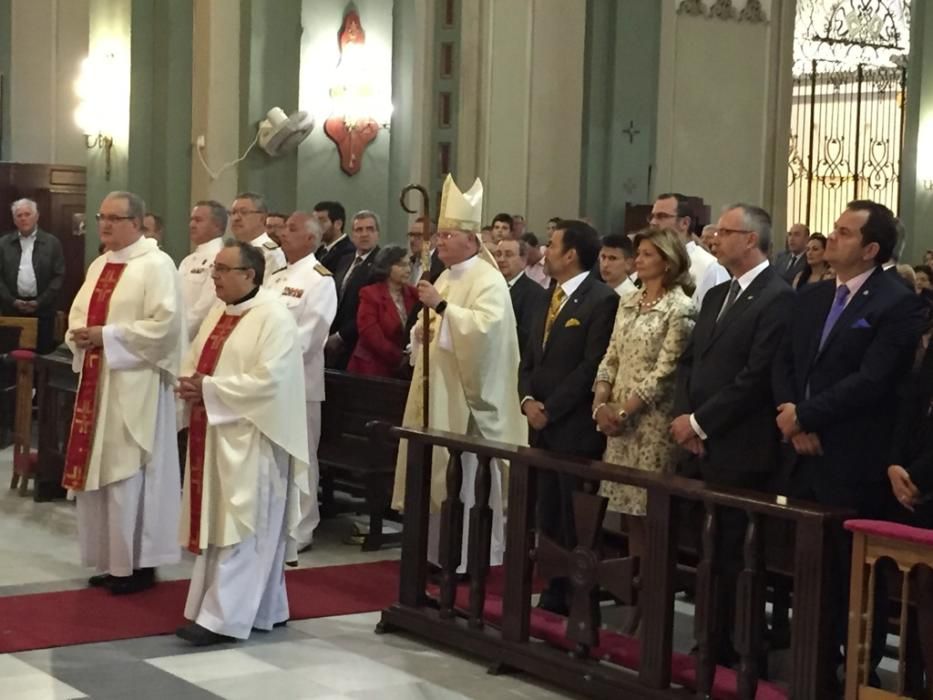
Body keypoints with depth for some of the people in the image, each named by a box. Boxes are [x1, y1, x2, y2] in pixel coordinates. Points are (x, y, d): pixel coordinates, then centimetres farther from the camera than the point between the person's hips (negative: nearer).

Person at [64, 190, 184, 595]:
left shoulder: (156, 265, -11)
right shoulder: (99, 265, 15)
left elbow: (165, 323, -19)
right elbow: (78, 311, 20)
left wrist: (107, 336, -18)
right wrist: (79, 333, -3)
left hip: (134, 384, -8)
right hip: (96, 380, 8)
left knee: (128, 473, -4)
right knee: (98, 470, 11)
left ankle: (137, 564, 6)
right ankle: (110, 559, 21)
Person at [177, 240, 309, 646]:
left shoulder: (274, 318, -14)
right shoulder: (219, 313, 13)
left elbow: (267, 381, -22)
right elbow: (194, 361, 17)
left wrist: (209, 389, -19)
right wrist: (190, 384, -6)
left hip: (252, 441, -9)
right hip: (216, 437, 9)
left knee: (241, 531, -5)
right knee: (219, 525, 12)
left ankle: (223, 618, -3)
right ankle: (264, 610, 21)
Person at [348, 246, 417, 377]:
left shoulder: (413, 294, 9)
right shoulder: (370, 294, -3)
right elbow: (371, 335, -12)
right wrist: (400, 358, -14)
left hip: (404, 371, 3)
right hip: (373, 369, -3)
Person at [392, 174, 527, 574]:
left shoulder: (489, 281, -12)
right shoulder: (446, 278, 15)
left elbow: (485, 328, -28)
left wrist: (442, 307, -30)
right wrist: (421, 330, 2)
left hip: (467, 395, -9)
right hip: (437, 391, 9)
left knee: (464, 477, -4)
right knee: (437, 472, 11)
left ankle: (469, 557, 4)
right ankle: (438, 550, 20)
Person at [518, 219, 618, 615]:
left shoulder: (602, 300, -10)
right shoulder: (545, 301, 17)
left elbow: (592, 366, -16)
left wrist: (550, 409, -14)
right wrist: (528, 400, 0)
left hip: (575, 428, -8)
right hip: (542, 426, 8)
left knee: (575, 519, -3)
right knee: (548, 517, 11)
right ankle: (554, 593, 18)